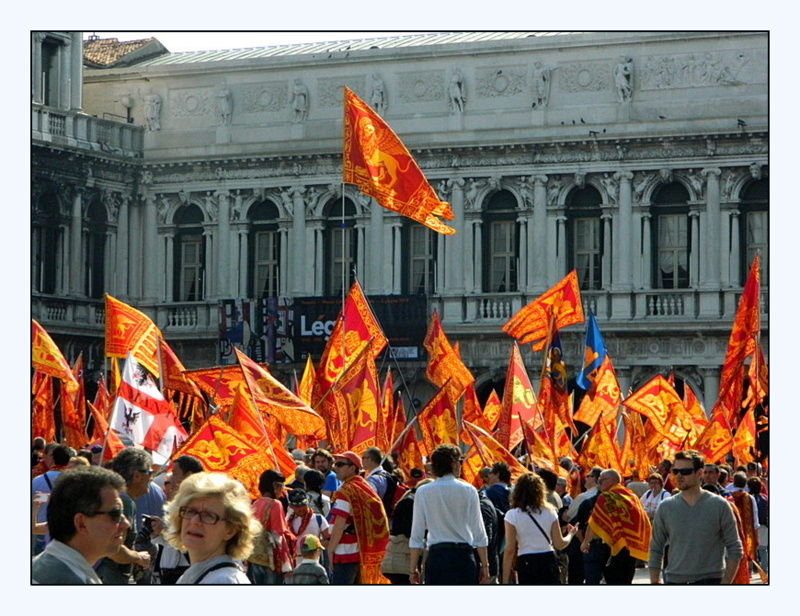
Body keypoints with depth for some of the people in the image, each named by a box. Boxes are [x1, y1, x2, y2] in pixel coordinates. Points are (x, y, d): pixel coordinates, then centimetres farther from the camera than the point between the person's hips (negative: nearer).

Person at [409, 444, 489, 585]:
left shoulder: (423, 492, 2)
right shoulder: (468, 490, 1)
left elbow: (417, 535, 3)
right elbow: (479, 532, 3)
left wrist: (413, 568, 8)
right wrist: (484, 565, 9)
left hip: (436, 555, 0)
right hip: (464, 557, 0)